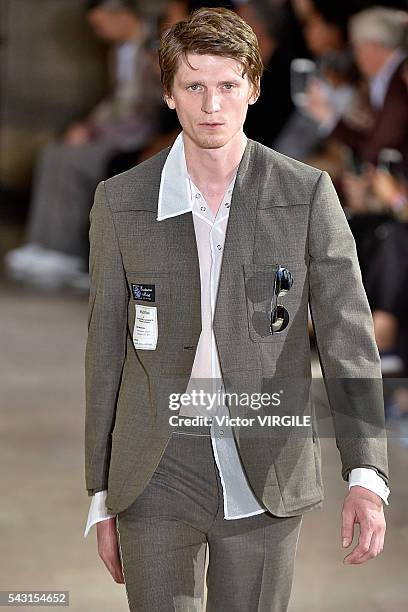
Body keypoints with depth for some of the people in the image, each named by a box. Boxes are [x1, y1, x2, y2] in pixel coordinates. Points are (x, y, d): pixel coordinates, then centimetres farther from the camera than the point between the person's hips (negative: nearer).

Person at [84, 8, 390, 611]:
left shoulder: (308, 194, -1)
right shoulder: (120, 201, 2)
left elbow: (347, 335, -4)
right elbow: (106, 351, 7)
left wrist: (366, 476, -16)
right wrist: (101, 497, 6)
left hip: (267, 481, 0)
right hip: (158, 480, 0)